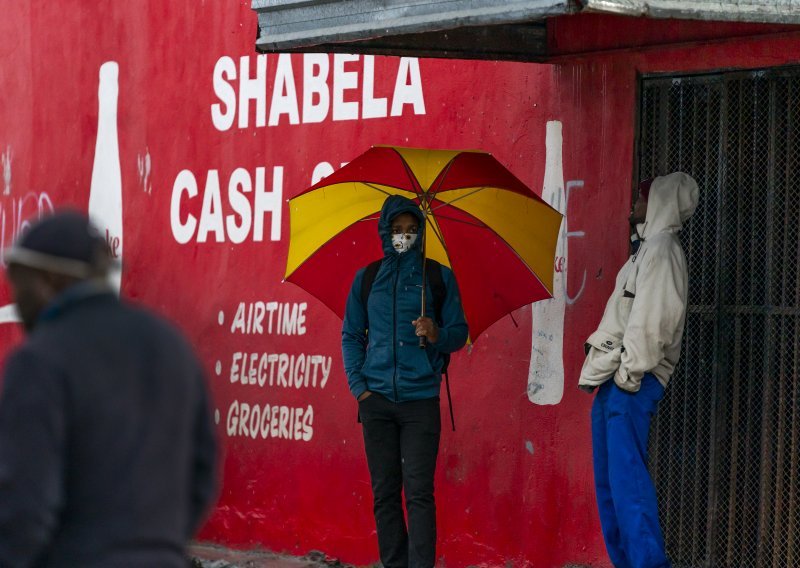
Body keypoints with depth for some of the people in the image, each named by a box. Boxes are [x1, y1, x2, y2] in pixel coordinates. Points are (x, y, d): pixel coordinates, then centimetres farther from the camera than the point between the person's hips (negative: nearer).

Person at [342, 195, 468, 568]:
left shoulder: (439, 277, 6)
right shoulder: (366, 279, 11)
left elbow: (459, 333, 6)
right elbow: (351, 336, 14)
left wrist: (438, 335, -16)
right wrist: (358, 384, 2)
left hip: (420, 400, -2)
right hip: (377, 399, 3)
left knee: (419, 492, -10)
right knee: (384, 493, 4)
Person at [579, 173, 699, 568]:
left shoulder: (662, 247, -8)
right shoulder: (647, 248, 21)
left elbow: (652, 319, -18)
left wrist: (630, 373, -19)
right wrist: (595, 370, 15)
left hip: (631, 382, -10)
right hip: (612, 379, 10)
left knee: (627, 477, -14)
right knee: (609, 481, 10)